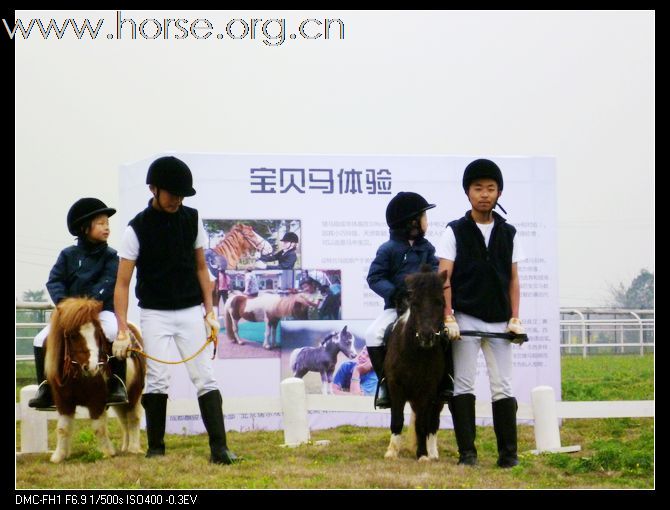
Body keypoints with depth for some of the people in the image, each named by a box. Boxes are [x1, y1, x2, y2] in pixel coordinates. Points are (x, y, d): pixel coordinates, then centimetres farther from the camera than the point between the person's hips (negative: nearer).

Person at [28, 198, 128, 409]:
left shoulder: (110, 256, 3)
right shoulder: (69, 255, 7)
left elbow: (108, 282, -12)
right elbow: (54, 280, 0)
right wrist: (62, 301, -20)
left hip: (101, 310, -2)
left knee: (116, 334, -34)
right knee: (41, 340, -16)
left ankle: (117, 384, -20)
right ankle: (46, 388, -4)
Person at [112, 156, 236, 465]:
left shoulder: (192, 219, 4)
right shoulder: (137, 228, -8)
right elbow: (122, 283, -8)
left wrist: (209, 312, 4)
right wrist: (122, 331, -16)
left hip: (191, 312, 2)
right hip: (154, 314, -2)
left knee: (205, 378, -6)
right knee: (157, 380, -5)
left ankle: (219, 448, -10)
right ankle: (155, 449, 6)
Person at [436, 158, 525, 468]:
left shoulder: (507, 233, 9)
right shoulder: (455, 232, 1)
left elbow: (513, 279, 10)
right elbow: (444, 278, -4)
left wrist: (515, 318, 2)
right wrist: (448, 318, -13)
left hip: (499, 322, 2)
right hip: (466, 320, -2)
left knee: (503, 387, 2)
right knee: (463, 385, -2)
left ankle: (508, 453, 5)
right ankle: (467, 452, 3)